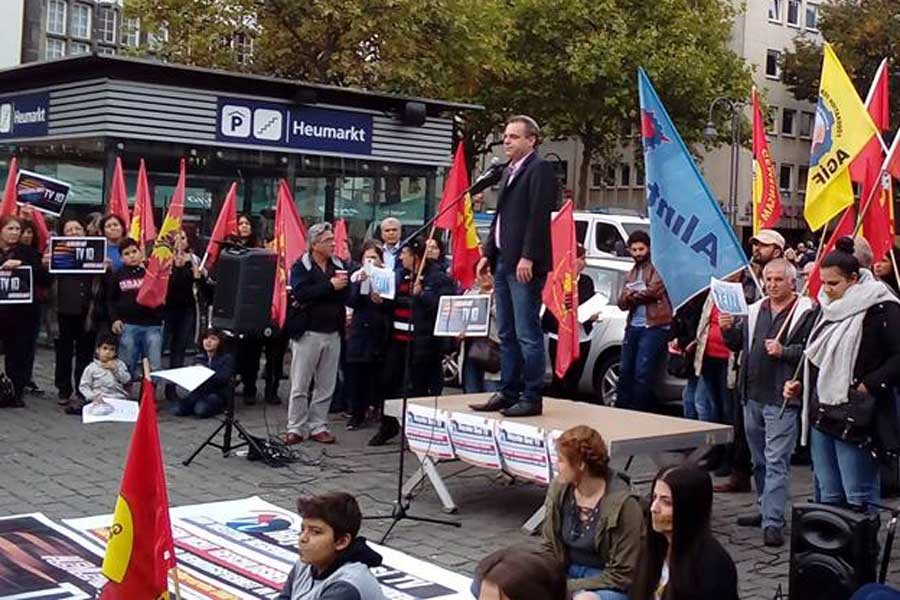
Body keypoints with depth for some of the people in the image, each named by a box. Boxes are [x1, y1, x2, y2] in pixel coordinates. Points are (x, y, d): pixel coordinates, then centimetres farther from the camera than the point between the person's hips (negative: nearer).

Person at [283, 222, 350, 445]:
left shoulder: (338, 265, 10)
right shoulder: (301, 266, -5)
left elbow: (346, 296, 5)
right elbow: (300, 293, -21)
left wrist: (344, 285, -14)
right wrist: (330, 286, -21)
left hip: (333, 333, 5)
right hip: (308, 332, -5)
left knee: (326, 386, 8)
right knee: (300, 385, 1)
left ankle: (318, 426, 17)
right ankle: (295, 428, 9)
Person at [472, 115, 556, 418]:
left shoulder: (540, 168, -7)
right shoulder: (509, 171, 21)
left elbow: (538, 216, -15)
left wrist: (527, 257, -21)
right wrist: (488, 253, 17)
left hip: (524, 264, -9)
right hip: (503, 262, 9)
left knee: (527, 334, -7)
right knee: (507, 334, 12)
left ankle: (532, 398, -2)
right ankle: (509, 392, 19)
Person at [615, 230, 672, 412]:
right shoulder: (631, 274, 23)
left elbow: (654, 290, -14)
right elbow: (622, 302, 12)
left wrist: (633, 295, 3)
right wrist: (641, 295, -10)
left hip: (654, 326, -7)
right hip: (633, 326, 7)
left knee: (642, 373, -11)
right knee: (625, 371, 9)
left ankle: (639, 412, -5)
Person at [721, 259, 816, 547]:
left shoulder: (807, 313, -7)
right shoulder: (754, 310, 13)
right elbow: (737, 343, 17)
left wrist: (783, 351, -23)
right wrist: (728, 329, -2)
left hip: (782, 399, -7)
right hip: (753, 395, 7)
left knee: (776, 462, -9)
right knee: (759, 460, 17)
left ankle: (773, 523, -9)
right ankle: (767, 510, 31)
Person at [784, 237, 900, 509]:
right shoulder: (829, 308, 16)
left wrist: (868, 385, -17)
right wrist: (801, 385, 13)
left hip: (855, 419, -8)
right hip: (821, 414, 8)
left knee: (859, 499, -4)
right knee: (828, 494, 12)